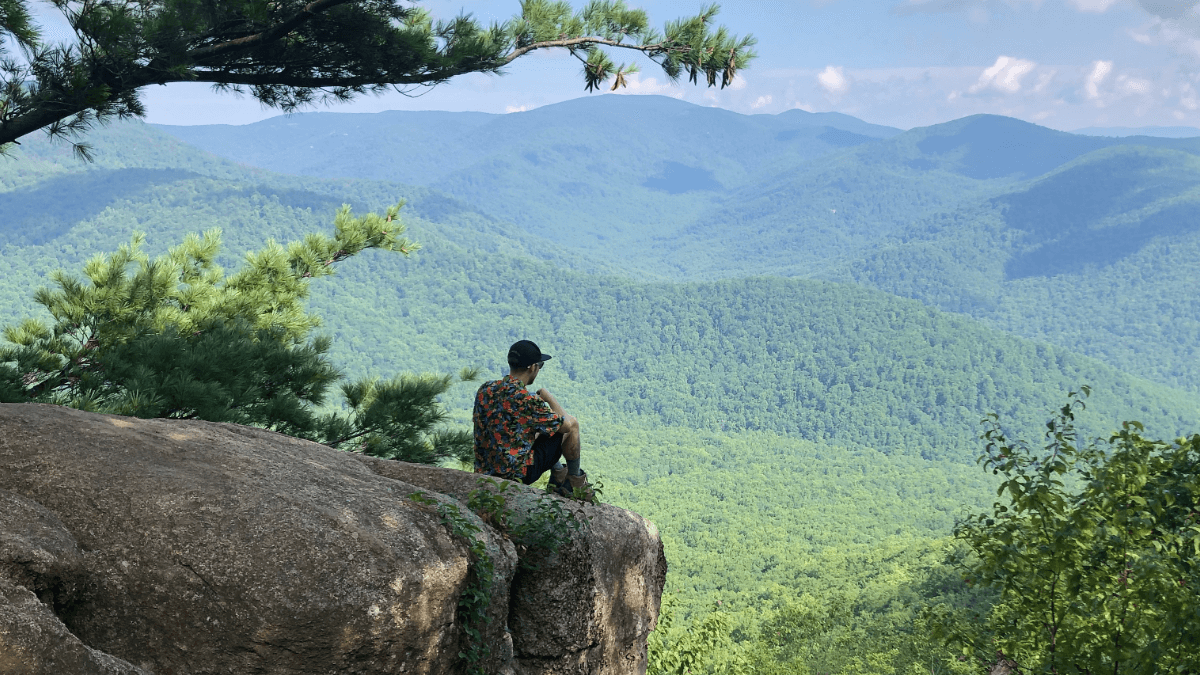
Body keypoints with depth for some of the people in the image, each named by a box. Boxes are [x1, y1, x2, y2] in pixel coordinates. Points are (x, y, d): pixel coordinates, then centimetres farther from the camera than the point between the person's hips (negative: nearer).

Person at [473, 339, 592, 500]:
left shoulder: (484, 389, -2)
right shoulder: (526, 400, -22)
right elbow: (566, 425, -10)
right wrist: (550, 398, 7)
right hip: (519, 473, -7)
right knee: (573, 425, 5)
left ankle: (559, 477, 34)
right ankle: (575, 482, 21)